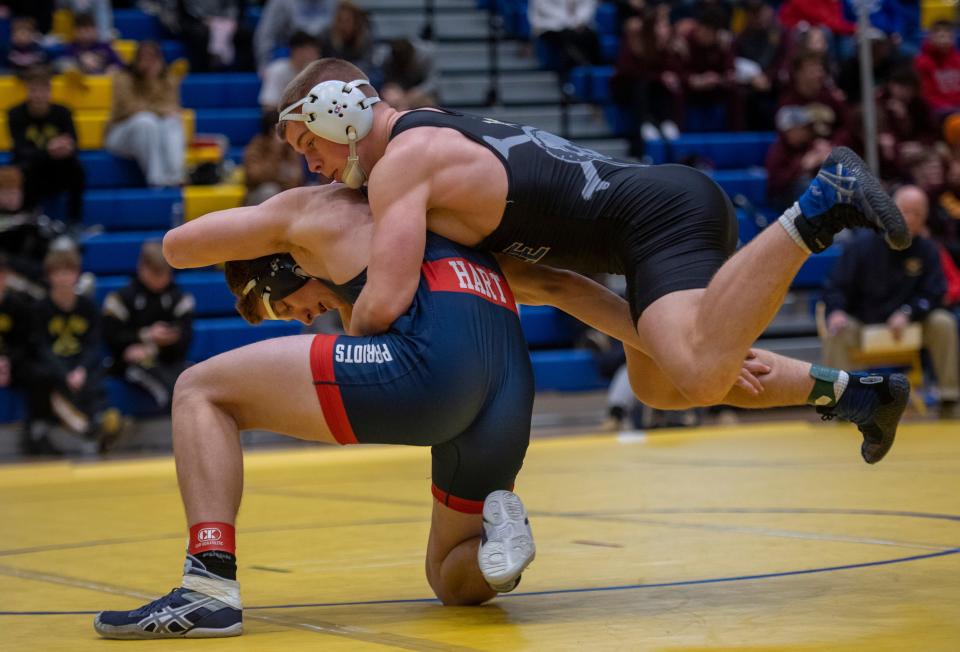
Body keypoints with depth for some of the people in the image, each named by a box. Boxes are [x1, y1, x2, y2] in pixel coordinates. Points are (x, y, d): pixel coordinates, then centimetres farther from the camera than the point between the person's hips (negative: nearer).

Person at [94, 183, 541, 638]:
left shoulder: (313, 206, 19)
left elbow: (177, 246, 26)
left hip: (431, 361, -7)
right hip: (514, 389, 7)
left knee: (199, 391, 8)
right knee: (454, 581, 31)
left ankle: (209, 589, -9)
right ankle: (498, 534, -4)